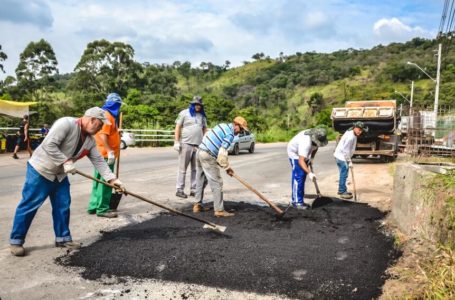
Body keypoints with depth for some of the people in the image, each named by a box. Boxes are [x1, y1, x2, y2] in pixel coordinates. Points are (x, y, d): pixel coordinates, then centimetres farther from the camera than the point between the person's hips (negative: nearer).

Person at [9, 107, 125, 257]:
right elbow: (49, 144, -31)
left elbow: (99, 160, 0)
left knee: (63, 206, 8)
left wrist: (112, 179, -8)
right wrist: (65, 161, -29)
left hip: (60, 175, 8)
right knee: (29, 205, -1)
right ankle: (16, 240, 12)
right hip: (40, 170, -8)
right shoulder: (66, 123, -25)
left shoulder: (90, 140, -1)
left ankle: (63, 238, 20)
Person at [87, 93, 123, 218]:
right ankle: (102, 209, 1)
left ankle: (93, 206, 22)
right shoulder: (107, 115, -14)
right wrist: (110, 151, -26)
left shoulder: (107, 114, 17)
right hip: (106, 154, -10)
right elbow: (102, 135, -24)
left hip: (102, 153, 10)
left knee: (99, 181, 15)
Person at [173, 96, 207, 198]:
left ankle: (193, 190, 13)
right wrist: (177, 141, -6)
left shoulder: (202, 116, 15)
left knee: (196, 169, 5)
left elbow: (204, 129, 18)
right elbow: (178, 127, 0)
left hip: (199, 145, 4)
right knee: (183, 168, 0)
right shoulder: (184, 113, 2)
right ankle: (180, 190, 6)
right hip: (186, 144, -4)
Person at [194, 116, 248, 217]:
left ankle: (198, 205, 27)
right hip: (208, 156, -10)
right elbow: (222, 153, -18)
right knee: (217, 183, -5)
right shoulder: (230, 134, -12)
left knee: (201, 181, 18)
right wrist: (227, 167, -5)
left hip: (200, 152, 10)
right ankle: (219, 210, -3)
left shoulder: (223, 126, 17)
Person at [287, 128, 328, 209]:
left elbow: (316, 147, 6)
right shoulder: (306, 142, -42)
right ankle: (297, 202, -12)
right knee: (298, 177, -16)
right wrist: (309, 173, -55)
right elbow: (301, 161, -46)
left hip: (304, 154, 8)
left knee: (303, 177, 9)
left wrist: (311, 158, -6)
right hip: (294, 153, -8)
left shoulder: (318, 137, -18)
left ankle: (294, 199, 18)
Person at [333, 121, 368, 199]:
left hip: (342, 156, 10)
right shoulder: (350, 136, -22)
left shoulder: (353, 135, 10)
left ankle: (342, 190, 26)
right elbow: (345, 150, -23)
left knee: (343, 174, 16)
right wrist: (349, 161, -18)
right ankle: (342, 192, 0)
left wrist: (349, 159, 16)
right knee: (344, 174, -6)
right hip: (341, 156, -10)